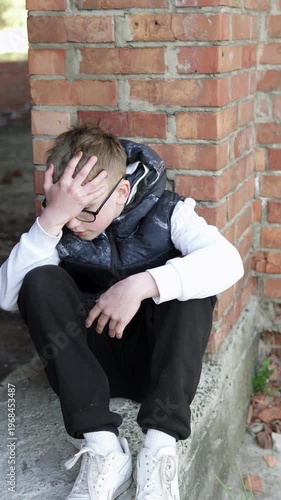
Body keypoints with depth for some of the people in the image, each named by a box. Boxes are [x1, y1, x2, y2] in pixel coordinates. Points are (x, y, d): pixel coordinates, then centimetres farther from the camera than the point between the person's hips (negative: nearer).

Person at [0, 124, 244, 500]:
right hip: (91, 362, 2)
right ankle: (102, 446, -29)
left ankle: (160, 445, -30)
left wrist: (142, 284, -39)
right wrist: (51, 219, -31)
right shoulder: (59, 226, -5)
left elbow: (228, 262, -28)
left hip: (158, 359, -1)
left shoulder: (167, 212, -10)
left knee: (188, 280, -27)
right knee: (40, 282, -23)